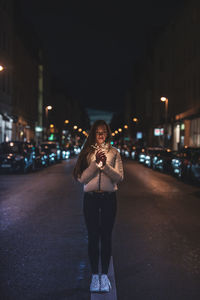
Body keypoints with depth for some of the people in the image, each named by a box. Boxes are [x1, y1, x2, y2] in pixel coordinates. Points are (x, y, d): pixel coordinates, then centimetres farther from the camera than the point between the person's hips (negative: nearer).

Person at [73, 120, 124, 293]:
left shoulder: (114, 152, 4)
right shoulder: (87, 152, 4)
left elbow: (120, 177, -3)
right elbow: (82, 178, -4)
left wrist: (105, 165, -17)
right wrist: (96, 163, -14)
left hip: (109, 197, 0)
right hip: (91, 198, 0)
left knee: (106, 237, 6)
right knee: (93, 237, 5)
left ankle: (105, 275, 18)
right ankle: (95, 275, 17)